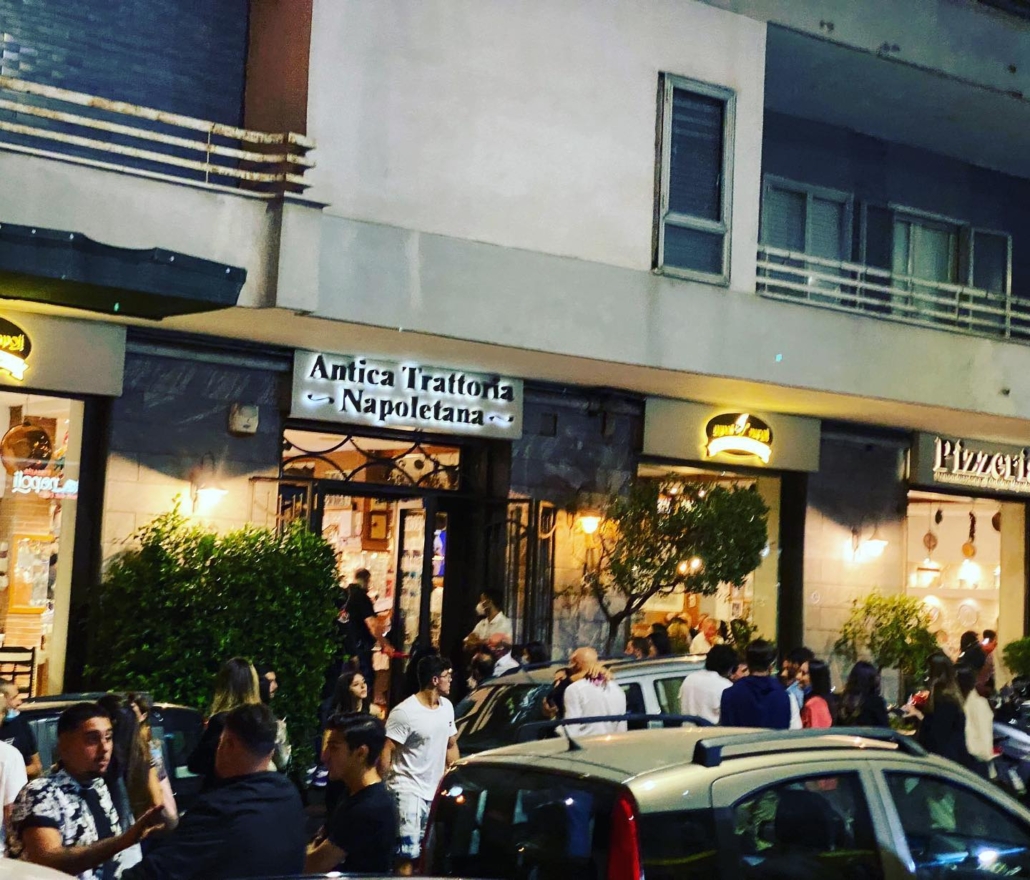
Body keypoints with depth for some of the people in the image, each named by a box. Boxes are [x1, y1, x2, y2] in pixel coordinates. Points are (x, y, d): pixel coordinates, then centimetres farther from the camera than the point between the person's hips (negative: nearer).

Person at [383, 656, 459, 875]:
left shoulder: (447, 707, 7)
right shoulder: (405, 712, -16)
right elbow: (386, 750, -16)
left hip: (436, 791, 7)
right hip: (408, 790, -7)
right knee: (408, 854, -11)